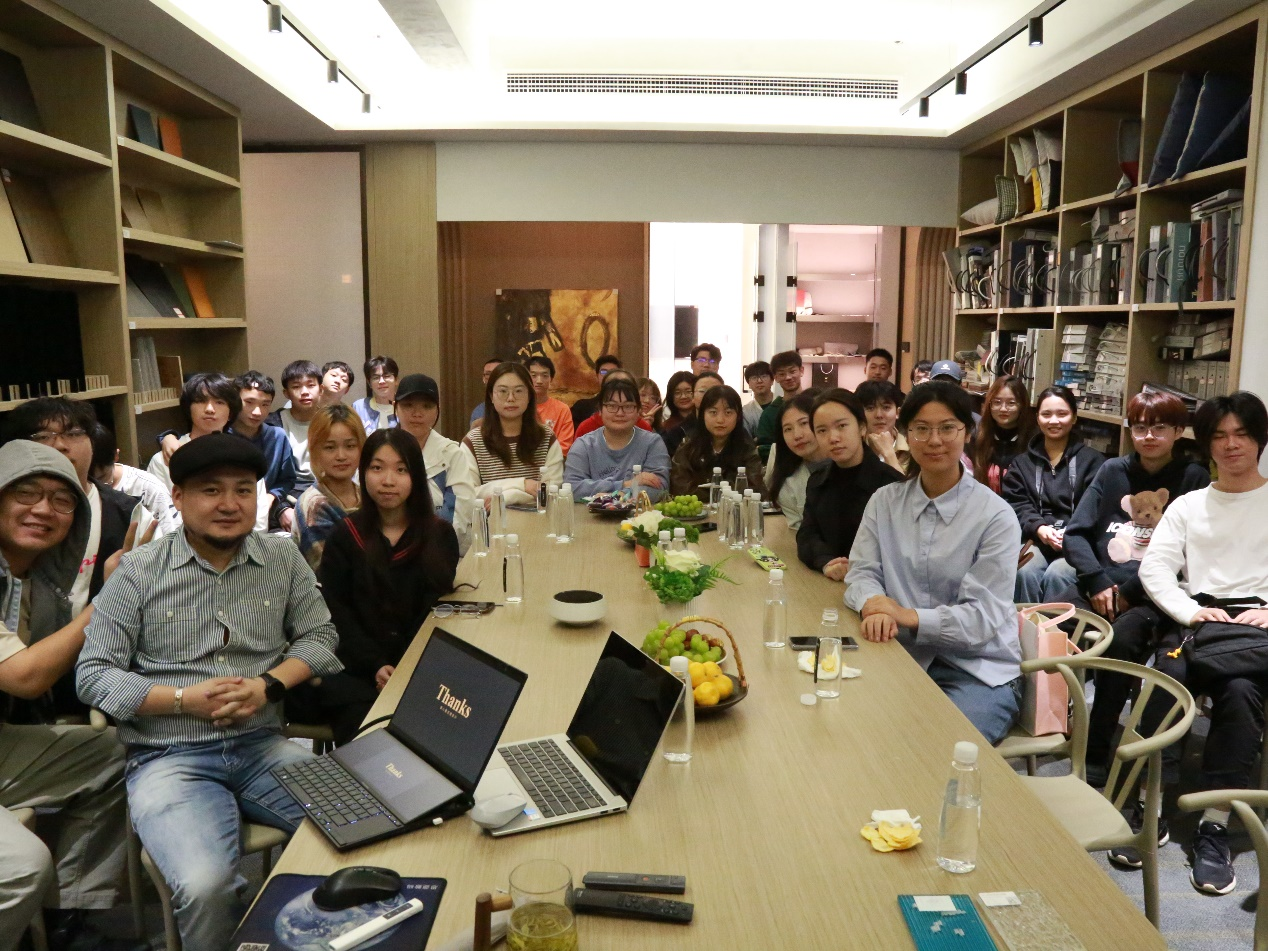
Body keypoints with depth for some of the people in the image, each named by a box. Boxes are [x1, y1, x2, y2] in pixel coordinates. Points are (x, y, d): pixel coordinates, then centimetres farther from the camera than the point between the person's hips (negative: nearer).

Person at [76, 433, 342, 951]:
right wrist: (184, 699, -13)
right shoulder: (138, 571, -2)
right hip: (169, 758, -3)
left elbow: (319, 636, 11)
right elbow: (92, 674, 0)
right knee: (206, 887, -30)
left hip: (263, 745, 3)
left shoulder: (283, 558, 6)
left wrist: (270, 685, -9)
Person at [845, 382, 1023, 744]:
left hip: (979, 669, -3)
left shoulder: (995, 515, -8)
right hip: (904, 657, 3)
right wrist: (874, 603, -23)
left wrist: (910, 616, -27)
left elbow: (983, 615, -13)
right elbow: (862, 572, 1)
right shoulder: (885, 501, 5)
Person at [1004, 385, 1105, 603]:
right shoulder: (1022, 462, 19)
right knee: (1027, 572, -31)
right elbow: (1015, 504, 6)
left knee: (1057, 575, -33)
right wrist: (1038, 528, -14)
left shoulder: (1092, 460, 12)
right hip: (1034, 538, 1)